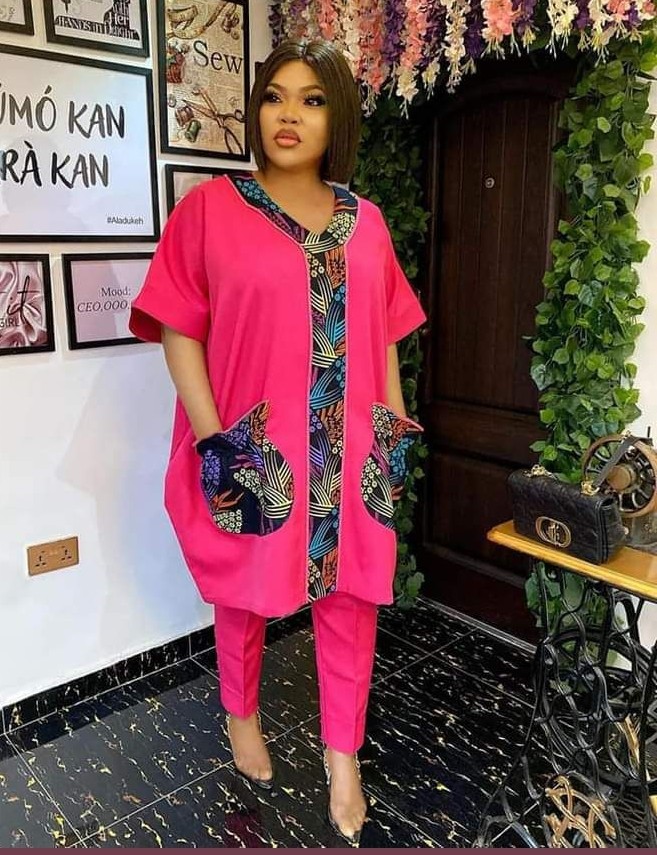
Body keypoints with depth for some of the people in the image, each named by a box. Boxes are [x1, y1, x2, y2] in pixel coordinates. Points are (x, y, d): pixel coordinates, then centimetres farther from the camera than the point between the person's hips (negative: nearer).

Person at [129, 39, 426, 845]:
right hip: (251, 448, -3)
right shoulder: (209, 208, -4)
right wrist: (213, 439, -13)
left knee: (350, 595, 10)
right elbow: (179, 330, -7)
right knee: (245, 590, 15)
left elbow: (382, 334, 11)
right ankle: (241, 715, 43)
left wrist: (397, 429, 9)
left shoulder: (366, 221, 7)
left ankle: (343, 756, 31)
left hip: (350, 450, 3)